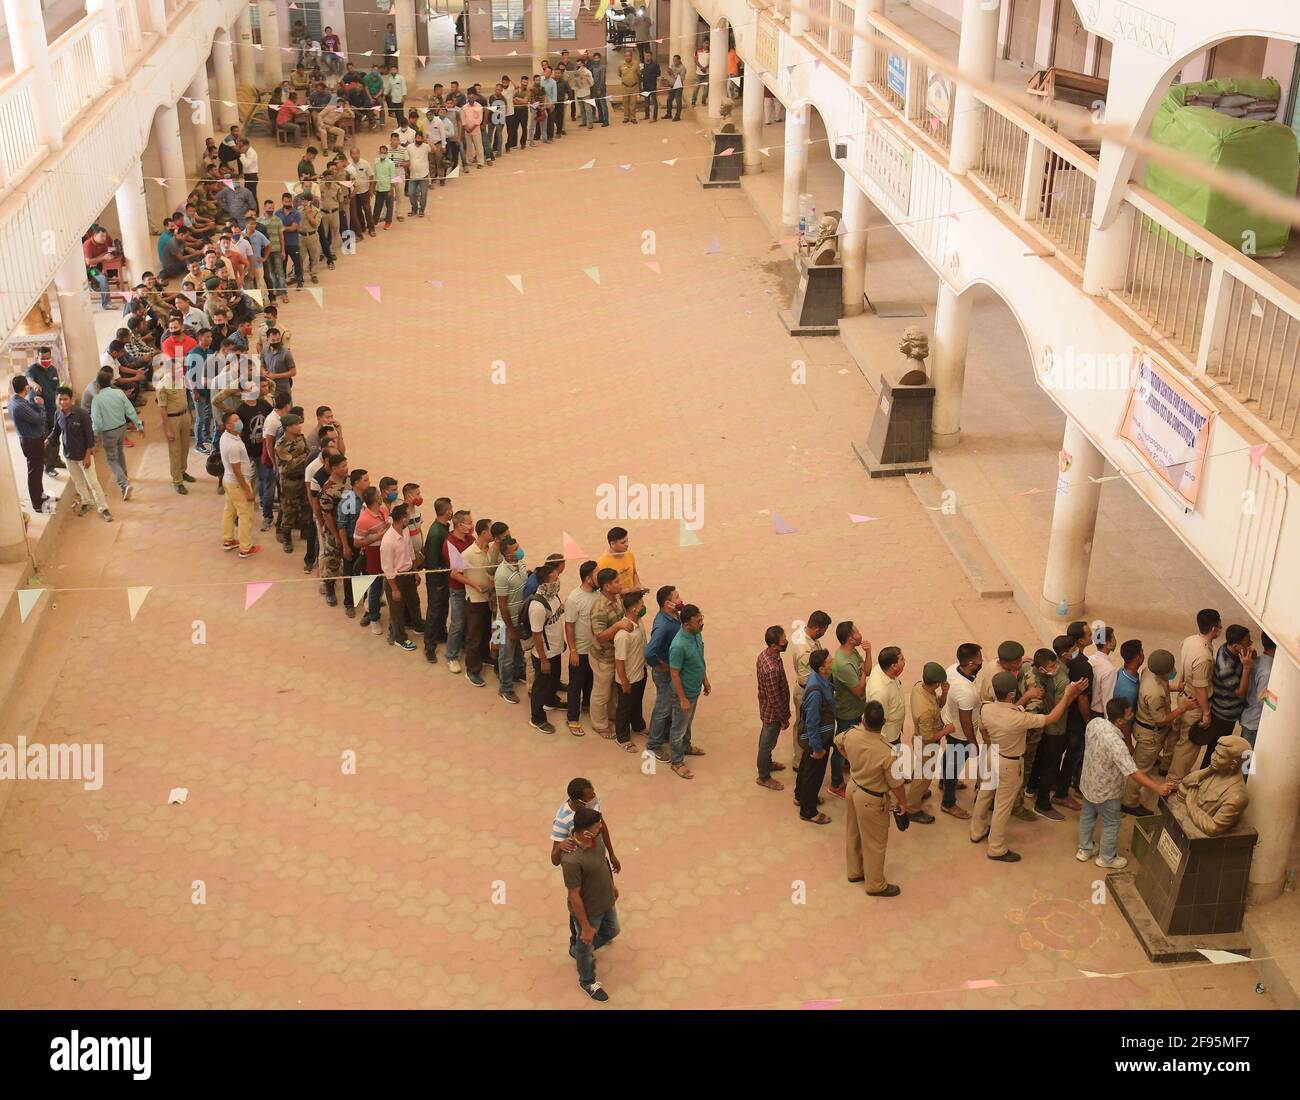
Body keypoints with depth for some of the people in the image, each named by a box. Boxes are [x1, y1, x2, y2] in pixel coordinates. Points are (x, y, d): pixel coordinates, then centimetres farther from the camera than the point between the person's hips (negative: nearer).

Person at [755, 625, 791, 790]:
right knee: (767, 743, 13)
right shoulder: (772, 669, -39)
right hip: (773, 713, -8)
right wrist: (784, 719, -15)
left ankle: (767, 763, 53)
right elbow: (775, 699, -29)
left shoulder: (764, 654, -10)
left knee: (766, 739, 29)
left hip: (766, 708, 8)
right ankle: (764, 777, 33)